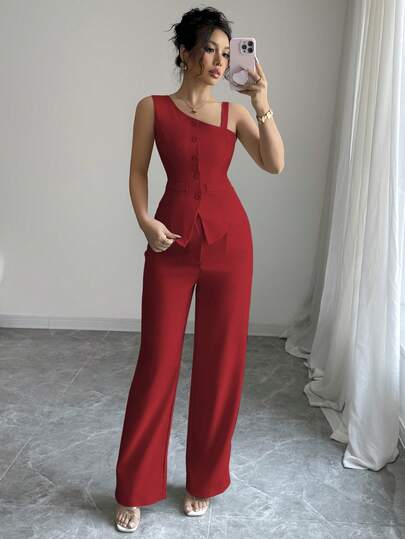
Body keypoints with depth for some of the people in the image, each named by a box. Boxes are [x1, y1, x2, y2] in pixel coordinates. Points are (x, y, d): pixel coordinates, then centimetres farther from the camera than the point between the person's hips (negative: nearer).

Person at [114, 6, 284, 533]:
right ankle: (134, 489, 19)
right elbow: (138, 170, 5)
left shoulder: (234, 112, 9)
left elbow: (275, 164, -3)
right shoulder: (153, 107, 5)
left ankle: (204, 481, 25)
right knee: (157, 361, 1)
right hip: (172, 242, -2)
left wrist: (263, 107, -14)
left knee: (221, 360, 6)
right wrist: (145, 220, -11)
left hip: (228, 238, 2)